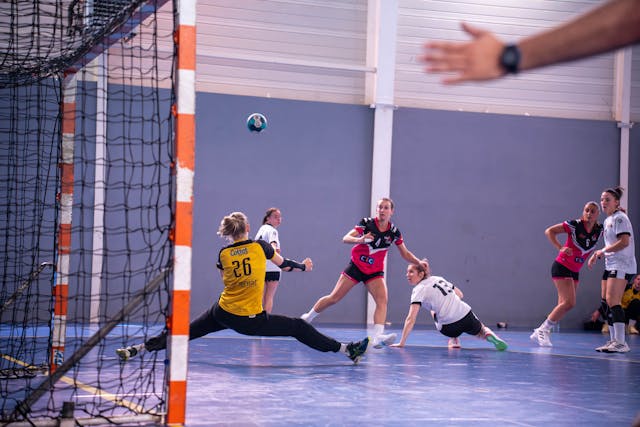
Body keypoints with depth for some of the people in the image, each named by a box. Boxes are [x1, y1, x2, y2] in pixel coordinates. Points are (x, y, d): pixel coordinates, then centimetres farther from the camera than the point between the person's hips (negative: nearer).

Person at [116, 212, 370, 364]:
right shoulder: (260, 247, -3)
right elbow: (284, 264, 13)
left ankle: (137, 349, 7)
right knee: (299, 327, 6)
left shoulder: (223, 254, 2)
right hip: (252, 321, -2)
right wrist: (303, 266, 33)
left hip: (223, 314, 2)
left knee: (186, 332, 11)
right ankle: (347, 350, 7)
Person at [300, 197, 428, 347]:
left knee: (382, 300, -22)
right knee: (334, 298, 0)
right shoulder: (366, 223, -11)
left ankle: (378, 336, -35)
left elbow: (405, 253, 7)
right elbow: (346, 238, -20)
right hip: (356, 266, -2)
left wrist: (419, 263, -8)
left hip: (375, 272, 2)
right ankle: (307, 318, 20)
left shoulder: (394, 232, -4)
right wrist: (360, 240, -40)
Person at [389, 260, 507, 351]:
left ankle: (454, 339, 22)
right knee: (481, 333, 34)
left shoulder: (419, 290, -7)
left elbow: (411, 319, -15)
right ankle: (489, 334, -2)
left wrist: (401, 343, -16)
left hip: (449, 328, -4)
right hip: (467, 315, 4)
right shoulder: (438, 278, 12)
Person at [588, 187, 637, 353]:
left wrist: (603, 251, -13)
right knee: (605, 304, 7)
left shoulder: (619, 218, -9)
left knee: (613, 302, -18)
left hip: (622, 266, -10)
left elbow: (624, 242, -20)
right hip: (611, 265, 10)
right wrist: (597, 255, 16)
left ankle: (621, 342, -19)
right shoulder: (607, 221, 20)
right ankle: (614, 341, 12)